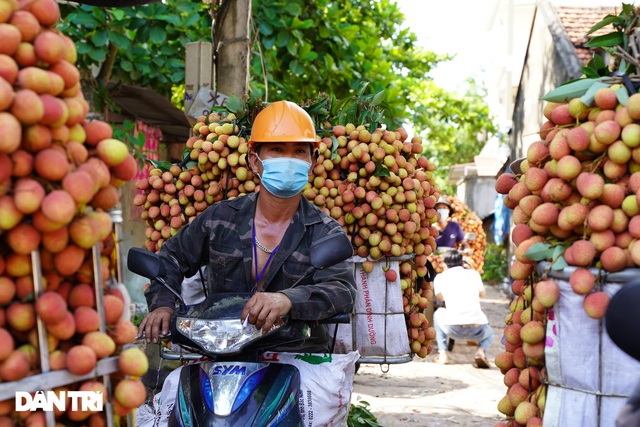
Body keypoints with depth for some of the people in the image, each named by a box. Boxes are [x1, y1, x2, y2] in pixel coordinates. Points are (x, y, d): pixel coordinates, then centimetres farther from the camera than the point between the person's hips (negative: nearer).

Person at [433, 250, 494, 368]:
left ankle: (442, 353, 19)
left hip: (453, 329, 0)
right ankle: (481, 350, -1)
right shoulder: (474, 274, 15)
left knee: (438, 313, 33)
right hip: (477, 330, 0)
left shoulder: (440, 277, 12)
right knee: (489, 334, 36)